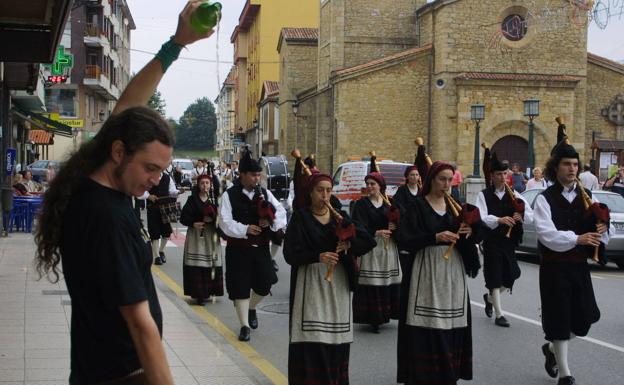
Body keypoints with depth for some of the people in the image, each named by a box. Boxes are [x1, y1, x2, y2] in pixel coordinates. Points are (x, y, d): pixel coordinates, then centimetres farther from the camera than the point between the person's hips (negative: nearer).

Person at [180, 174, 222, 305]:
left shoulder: (214, 199, 6)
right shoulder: (192, 199, 2)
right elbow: (183, 217, -1)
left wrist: (212, 219, -18)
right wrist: (193, 223, -17)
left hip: (211, 235, 2)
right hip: (196, 234, -2)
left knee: (212, 263, 0)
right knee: (196, 264, -7)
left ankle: (208, 291, 14)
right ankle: (198, 294, -3)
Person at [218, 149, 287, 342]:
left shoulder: (264, 193, 6)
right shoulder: (229, 195, -5)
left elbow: (281, 213, 0)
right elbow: (226, 222, -12)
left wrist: (271, 221, -20)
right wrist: (245, 229, -25)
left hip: (261, 247, 4)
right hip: (238, 249, -3)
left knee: (264, 283, 6)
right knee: (240, 287, 0)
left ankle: (252, 308, 38)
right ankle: (244, 325, 12)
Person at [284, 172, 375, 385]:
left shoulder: (340, 216, 11)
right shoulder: (300, 218, 1)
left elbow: (368, 240, 3)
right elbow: (290, 252, -10)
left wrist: (349, 244, -16)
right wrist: (318, 256, -24)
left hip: (338, 283, 3)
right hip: (311, 284, -3)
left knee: (337, 340, 2)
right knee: (311, 341, -9)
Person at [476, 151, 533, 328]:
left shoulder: (514, 194, 7)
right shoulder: (484, 195, -4)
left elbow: (531, 217, 3)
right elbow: (481, 218, -18)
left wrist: (522, 215, -20)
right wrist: (499, 220, -35)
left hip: (509, 242, 4)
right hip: (492, 242, -4)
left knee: (510, 277, 9)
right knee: (495, 278, -1)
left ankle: (489, 298, 37)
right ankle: (499, 314, 10)